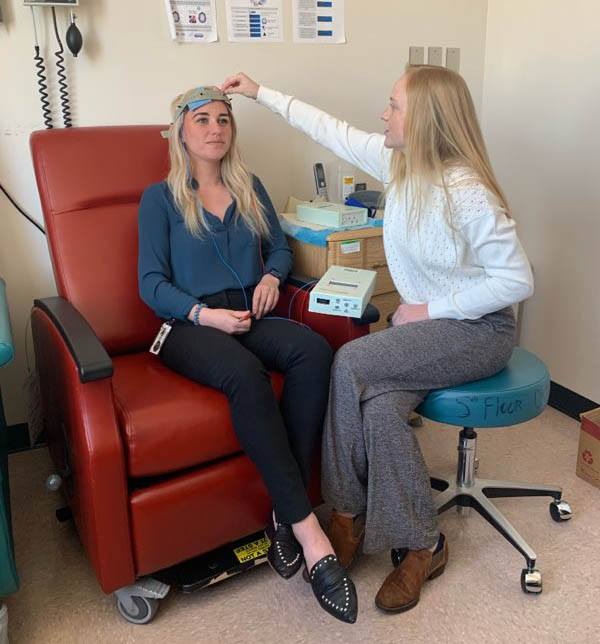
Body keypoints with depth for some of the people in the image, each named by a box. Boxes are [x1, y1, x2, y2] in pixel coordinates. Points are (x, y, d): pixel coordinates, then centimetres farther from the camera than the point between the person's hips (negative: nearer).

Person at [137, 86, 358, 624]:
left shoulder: (251, 188, 21)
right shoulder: (160, 198, 8)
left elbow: (280, 246, 26)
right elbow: (152, 283, 0)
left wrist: (272, 276, 2)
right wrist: (204, 314, -17)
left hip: (249, 315, 4)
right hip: (189, 324, -4)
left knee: (314, 350, -31)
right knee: (245, 373, -38)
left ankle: (286, 515, -28)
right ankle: (308, 530, -35)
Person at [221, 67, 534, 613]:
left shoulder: (468, 192, -23)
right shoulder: (398, 162, 0)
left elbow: (518, 280, -19)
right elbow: (333, 131, 13)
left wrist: (431, 309, -18)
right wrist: (261, 93, 19)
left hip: (480, 328, -6)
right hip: (428, 322, 7)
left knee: (353, 363, -25)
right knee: (379, 405, -22)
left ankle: (348, 516, -6)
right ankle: (422, 545, -5)